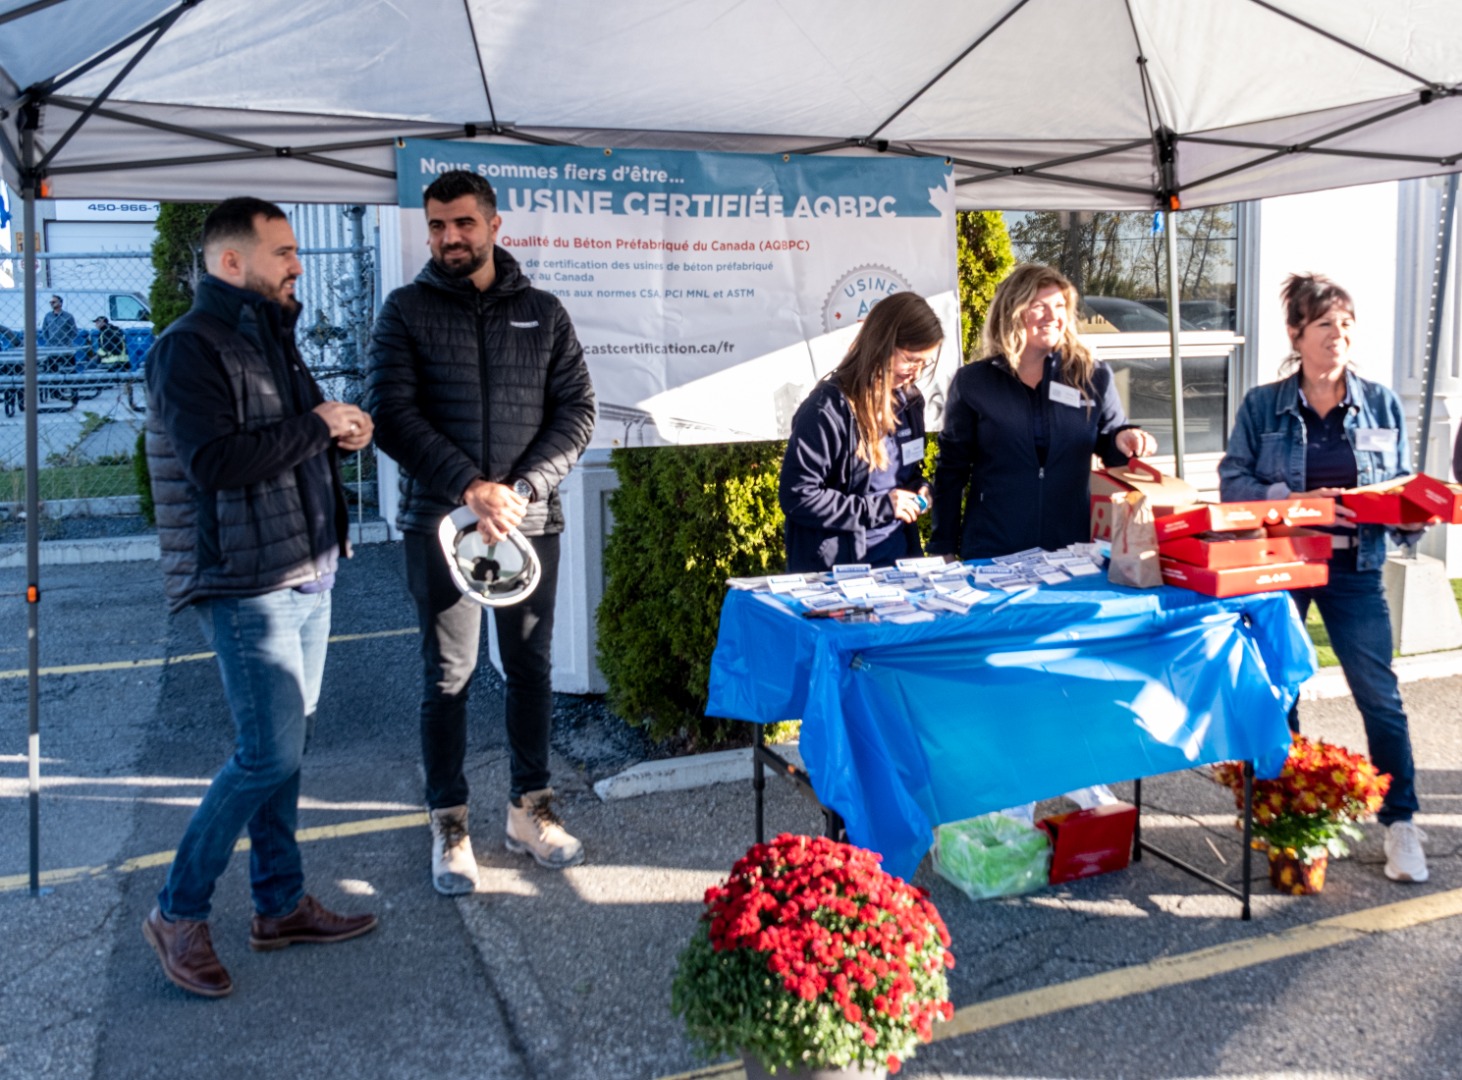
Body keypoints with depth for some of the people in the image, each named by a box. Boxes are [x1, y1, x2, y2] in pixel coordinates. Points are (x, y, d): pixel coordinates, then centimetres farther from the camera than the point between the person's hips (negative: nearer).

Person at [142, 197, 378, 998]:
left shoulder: (271, 339, 18)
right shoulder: (190, 348, -12)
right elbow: (216, 460, -24)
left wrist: (344, 432, 5)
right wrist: (316, 427, -15)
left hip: (306, 576, 9)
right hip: (245, 586, -9)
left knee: (282, 747, 14)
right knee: (269, 755, -8)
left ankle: (281, 904, 25)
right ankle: (179, 914, 10)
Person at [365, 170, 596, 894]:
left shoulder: (543, 312, 8)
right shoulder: (407, 310, 2)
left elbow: (576, 411, 3)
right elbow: (391, 413, -7)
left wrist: (523, 488, -11)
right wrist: (471, 488, -18)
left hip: (530, 520, 2)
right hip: (440, 522, -2)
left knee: (531, 668, 10)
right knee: (447, 678, 5)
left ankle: (529, 811, 25)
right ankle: (450, 826, 18)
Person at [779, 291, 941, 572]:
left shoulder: (909, 401, 4)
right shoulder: (829, 409, -18)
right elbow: (796, 497, -20)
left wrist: (918, 488, -1)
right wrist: (878, 507, -20)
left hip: (899, 560, 7)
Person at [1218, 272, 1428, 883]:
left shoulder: (1382, 405, 5)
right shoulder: (1262, 406, 0)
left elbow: (1403, 485, 9)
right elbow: (1233, 482, -7)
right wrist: (1297, 501, -21)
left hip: (1354, 569, 1)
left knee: (1379, 693, -3)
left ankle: (1399, 823, 11)